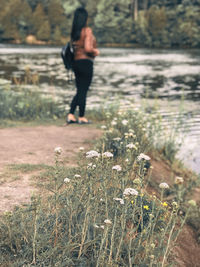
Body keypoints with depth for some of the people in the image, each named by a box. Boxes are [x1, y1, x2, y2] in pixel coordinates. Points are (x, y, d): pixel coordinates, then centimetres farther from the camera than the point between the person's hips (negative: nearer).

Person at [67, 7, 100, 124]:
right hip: (86, 62, -7)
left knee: (80, 91, 14)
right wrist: (96, 51, -1)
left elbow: (74, 47, 13)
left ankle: (71, 115, 11)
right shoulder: (87, 30, -11)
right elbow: (87, 48, -20)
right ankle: (82, 117, 9)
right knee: (83, 91, 1)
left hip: (76, 62, 7)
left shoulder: (74, 32, 10)